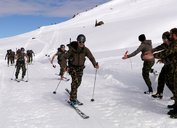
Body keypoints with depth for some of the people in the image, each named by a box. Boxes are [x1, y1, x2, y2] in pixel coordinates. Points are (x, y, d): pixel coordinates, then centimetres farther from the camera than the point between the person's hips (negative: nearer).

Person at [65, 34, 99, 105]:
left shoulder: (85, 49, -9)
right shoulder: (72, 49, -16)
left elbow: (91, 57, -14)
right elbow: (66, 57, -14)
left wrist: (95, 64, -30)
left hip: (80, 68, 4)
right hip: (72, 67, -4)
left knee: (78, 82, 11)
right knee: (75, 80, -18)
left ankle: (73, 92, 39)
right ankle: (73, 98, -14)